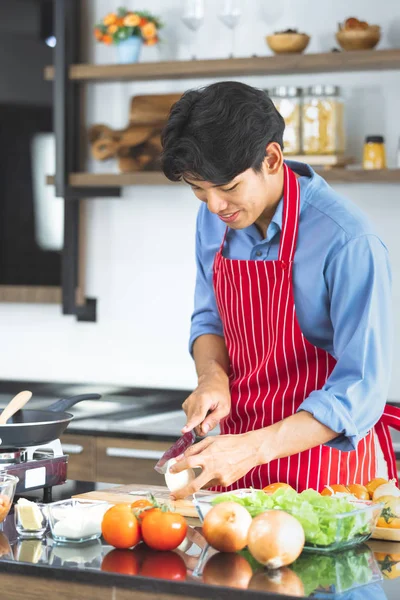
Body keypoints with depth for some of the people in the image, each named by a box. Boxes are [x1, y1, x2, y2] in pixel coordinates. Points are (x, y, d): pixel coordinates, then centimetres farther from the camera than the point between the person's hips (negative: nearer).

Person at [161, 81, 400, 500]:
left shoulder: (348, 242, -23)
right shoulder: (214, 218, -2)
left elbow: (359, 389, -24)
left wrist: (254, 448, -33)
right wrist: (212, 376, -8)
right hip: (239, 450, 6)